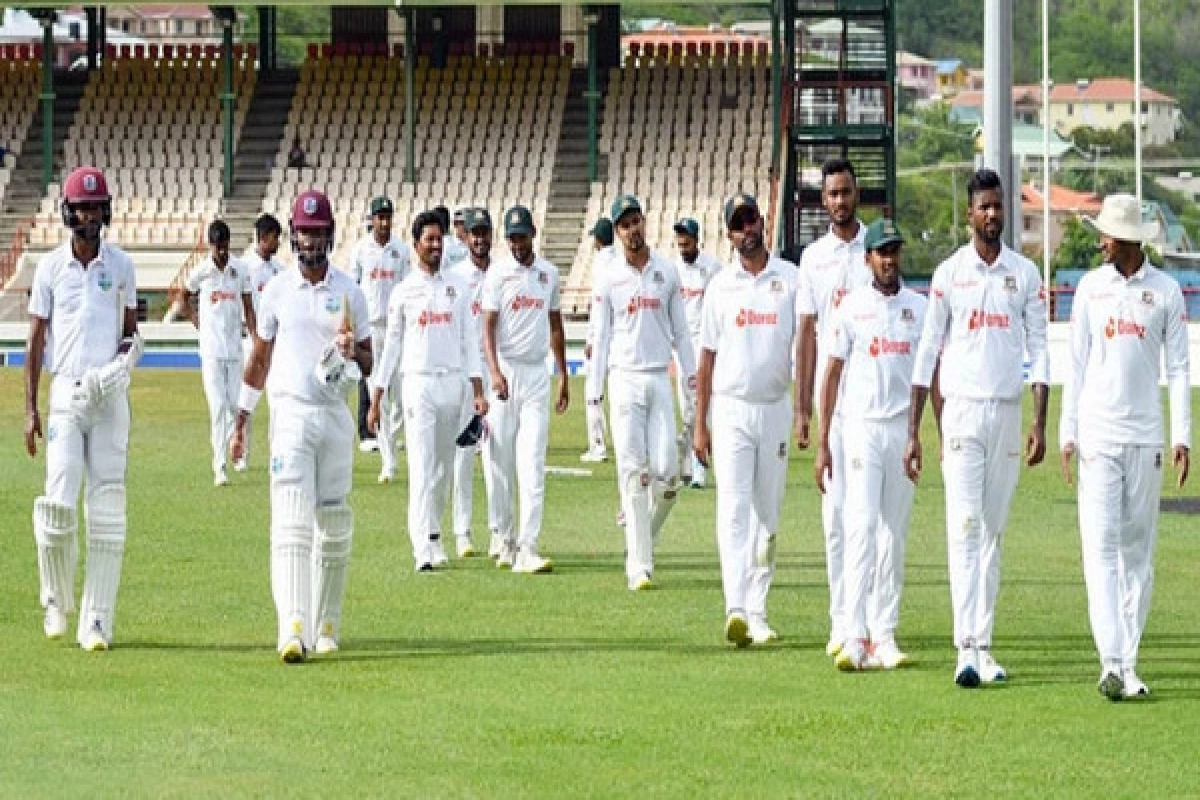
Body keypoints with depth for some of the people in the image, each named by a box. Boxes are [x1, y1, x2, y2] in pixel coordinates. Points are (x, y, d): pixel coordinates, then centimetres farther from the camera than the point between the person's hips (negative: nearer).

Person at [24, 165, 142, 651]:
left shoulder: (120, 265, 6)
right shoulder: (50, 267, 3)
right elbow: (35, 340, 4)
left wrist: (127, 356, -9)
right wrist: (30, 409, -2)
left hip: (110, 396, 1)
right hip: (66, 394, -1)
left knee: (107, 509, -2)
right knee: (58, 504, -11)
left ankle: (96, 622, 1)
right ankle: (56, 602, 12)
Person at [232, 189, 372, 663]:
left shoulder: (349, 292, 6)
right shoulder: (277, 290, 5)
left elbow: (368, 365, 8)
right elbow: (259, 359, 13)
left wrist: (352, 351, -15)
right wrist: (241, 421, 10)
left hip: (336, 417, 2)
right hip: (291, 415, -2)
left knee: (333, 525, 6)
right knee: (291, 522, -14)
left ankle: (326, 625, 18)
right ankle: (293, 629, -25)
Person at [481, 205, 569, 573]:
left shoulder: (548, 272, 10)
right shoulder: (498, 273, -3)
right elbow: (488, 326, -10)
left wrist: (564, 377, 17)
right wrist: (494, 372, -24)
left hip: (537, 373, 3)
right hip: (505, 372, -3)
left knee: (533, 464, -6)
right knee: (500, 460, 2)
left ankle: (527, 549, -12)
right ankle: (505, 541, 17)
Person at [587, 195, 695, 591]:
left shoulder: (667, 272, 7)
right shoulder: (608, 278, 2)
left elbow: (680, 329, 11)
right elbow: (601, 336, 3)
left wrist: (691, 374, 5)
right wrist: (594, 388, -3)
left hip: (659, 378, 2)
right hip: (625, 379, -2)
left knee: (666, 471, -6)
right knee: (634, 472, -6)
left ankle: (644, 540, 18)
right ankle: (639, 566, -7)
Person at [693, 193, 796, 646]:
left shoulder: (790, 280, 3)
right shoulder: (721, 285, 5)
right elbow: (707, 357, 7)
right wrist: (699, 425, 3)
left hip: (775, 409, 1)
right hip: (731, 409, -1)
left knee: (768, 516, 6)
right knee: (733, 511, -12)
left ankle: (757, 613, 13)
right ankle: (735, 610, -24)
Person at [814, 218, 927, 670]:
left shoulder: (920, 308, 7)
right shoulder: (851, 307, 2)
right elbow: (832, 373, 3)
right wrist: (822, 443, -1)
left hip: (905, 429, 3)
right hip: (862, 426, -3)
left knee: (894, 533, 5)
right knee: (862, 527, -12)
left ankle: (884, 637, 9)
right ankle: (855, 638, -18)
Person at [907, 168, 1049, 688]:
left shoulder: (1025, 274, 6)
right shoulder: (949, 274, 2)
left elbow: (1038, 350, 6)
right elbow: (927, 352, 2)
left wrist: (1040, 424, -2)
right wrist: (913, 431, -2)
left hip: (1008, 414, 2)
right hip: (962, 411, -2)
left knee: (994, 532, 6)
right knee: (963, 529, -10)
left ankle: (984, 644, 11)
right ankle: (967, 649, -18)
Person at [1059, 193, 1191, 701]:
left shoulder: (1166, 291, 4)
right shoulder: (1090, 287, 7)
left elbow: (1178, 367, 4)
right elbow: (1077, 363, 8)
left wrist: (1181, 435, -3)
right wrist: (1067, 431, 2)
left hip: (1145, 437, 0)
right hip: (1099, 434, 0)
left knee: (1139, 550, 2)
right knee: (1101, 546, -9)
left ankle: (1128, 663, 7)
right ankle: (1111, 662, -16)